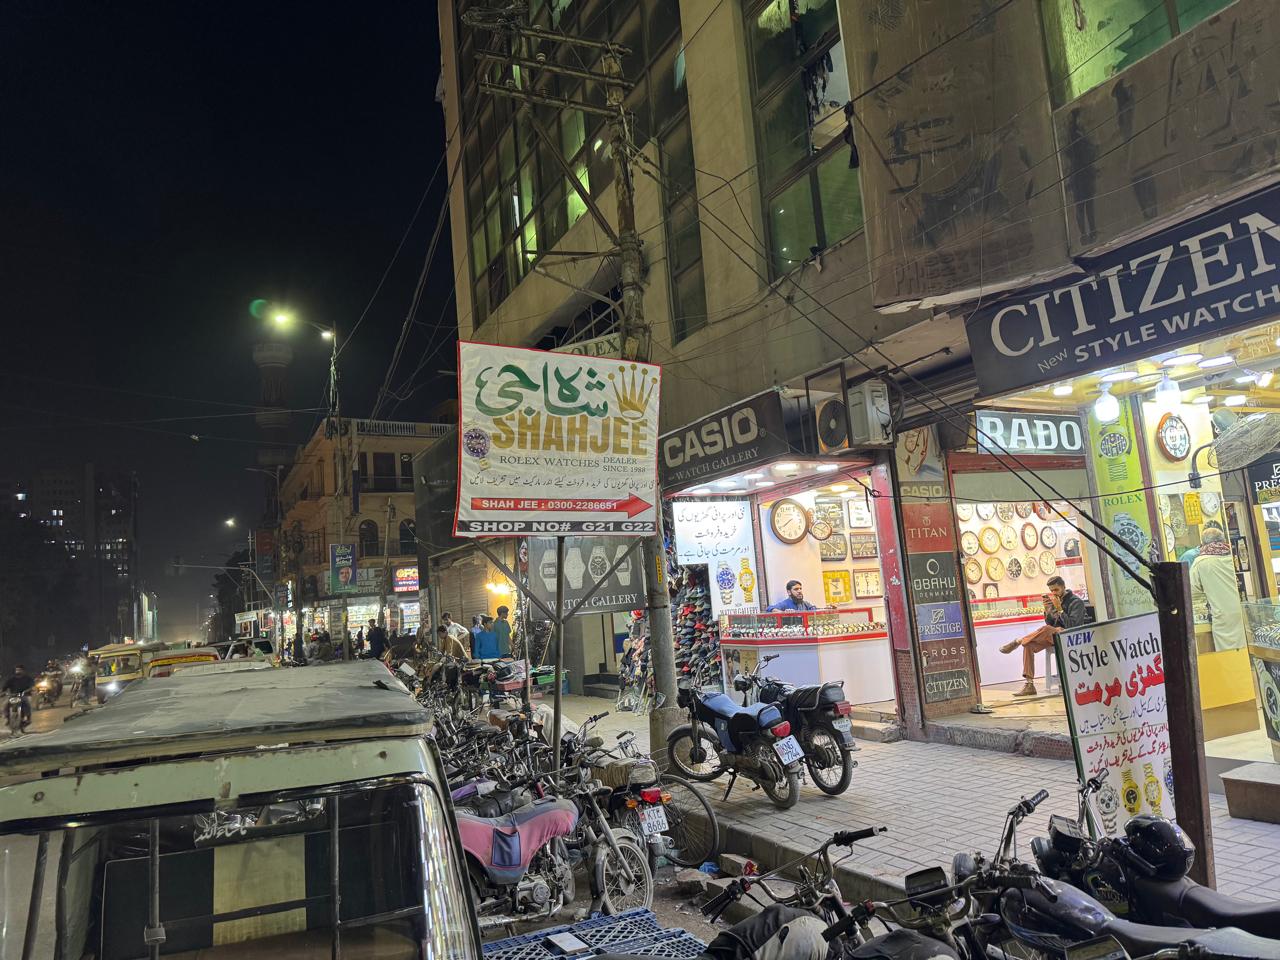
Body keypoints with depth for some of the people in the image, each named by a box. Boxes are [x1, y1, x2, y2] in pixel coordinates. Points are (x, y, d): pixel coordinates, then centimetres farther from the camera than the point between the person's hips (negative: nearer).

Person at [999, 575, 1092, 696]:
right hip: (1056, 635, 7)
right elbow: (1050, 623, 10)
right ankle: (1029, 684, -20)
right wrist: (1047, 609, -6)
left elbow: (1072, 625, -18)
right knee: (1029, 645, -17)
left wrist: (1059, 609, -22)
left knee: (1045, 630, -36)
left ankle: (1018, 641, -17)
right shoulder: (1055, 601, 12)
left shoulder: (1076, 602, -7)